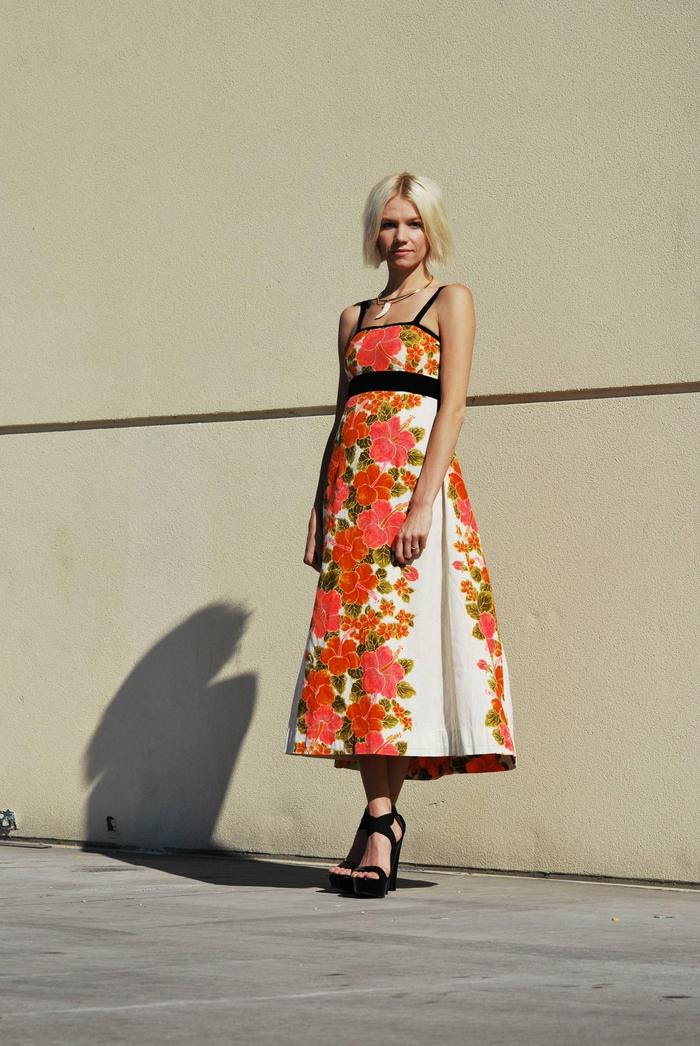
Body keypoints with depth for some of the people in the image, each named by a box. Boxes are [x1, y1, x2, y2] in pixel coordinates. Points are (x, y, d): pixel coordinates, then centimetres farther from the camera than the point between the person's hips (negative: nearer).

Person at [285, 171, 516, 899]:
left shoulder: (450, 301, 5)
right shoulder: (354, 317, 21)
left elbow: (452, 405, -6)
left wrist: (422, 504, -17)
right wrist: (319, 510, 10)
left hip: (413, 479, -5)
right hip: (353, 487, 6)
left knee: (393, 637, -13)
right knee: (350, 642, -2)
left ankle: (382, 820, -13)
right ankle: (381, 815, 2)